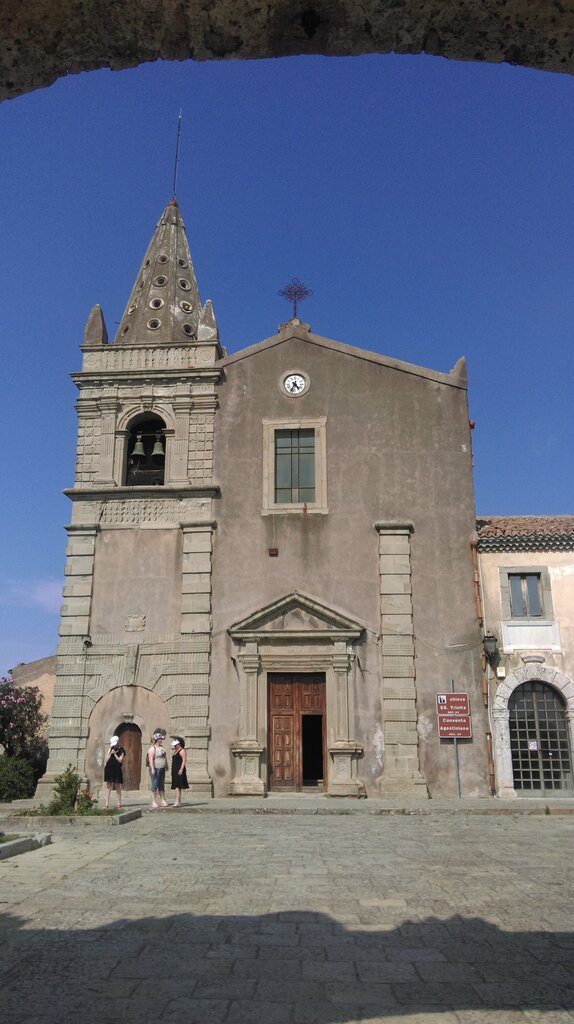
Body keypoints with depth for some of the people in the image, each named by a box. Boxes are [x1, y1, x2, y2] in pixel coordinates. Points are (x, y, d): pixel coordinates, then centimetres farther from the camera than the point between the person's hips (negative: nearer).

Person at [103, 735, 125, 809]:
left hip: (117, 770, -3)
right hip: (109, 769, 3)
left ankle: (119, 803, 10)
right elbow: (107, 759, 5)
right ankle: (107, 804, -1)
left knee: (117, 786, 3)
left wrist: (114, 754, -11)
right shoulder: (110, 749, 12)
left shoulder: (121, 750, 0)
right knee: (108, 786, 0)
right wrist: (110, 753, -7)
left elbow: (120, 760, -8)